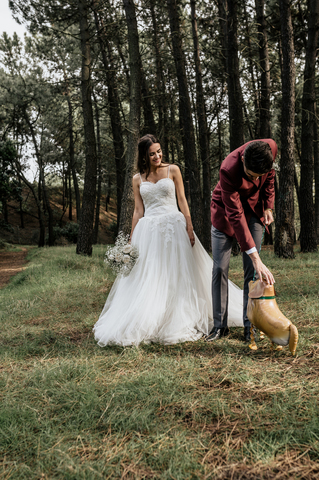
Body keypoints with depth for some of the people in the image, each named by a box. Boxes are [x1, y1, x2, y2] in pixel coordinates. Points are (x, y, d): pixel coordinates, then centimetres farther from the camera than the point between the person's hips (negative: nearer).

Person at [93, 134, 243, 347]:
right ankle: (148, 324, 9)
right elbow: (138, 211, 11)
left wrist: (189, 227, -6)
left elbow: (182, 201, 4)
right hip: (148, 230, 2)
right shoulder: (138, 179, 9)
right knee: (147, 279, 0)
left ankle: (179, 323, 11)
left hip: (173, 226, -1)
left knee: (178, 276, 1)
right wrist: (131, 240, 7)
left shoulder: (172, 170, 5)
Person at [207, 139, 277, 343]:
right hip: (226, 210, -3)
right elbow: (235, 216, -37)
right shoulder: (228, 169, -36)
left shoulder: (271, 148, -24)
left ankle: (250, 326, 1)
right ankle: (220, 325, 4)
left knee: (252, 270, -4)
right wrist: (256, 257, -40)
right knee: (220, 268, -5)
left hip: (254, 208, 3)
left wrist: (268, 206, -1)